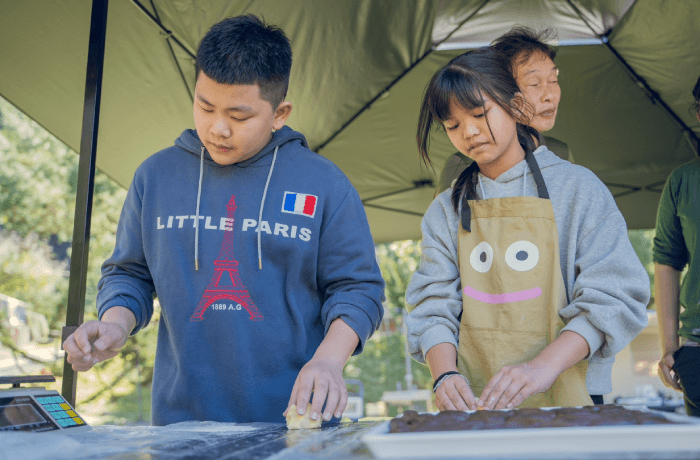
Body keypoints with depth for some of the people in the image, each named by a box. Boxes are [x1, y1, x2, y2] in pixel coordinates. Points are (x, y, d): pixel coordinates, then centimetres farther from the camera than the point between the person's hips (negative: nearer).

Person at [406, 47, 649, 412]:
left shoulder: (577, 188, 6)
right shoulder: (446, 211, 14)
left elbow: (613, 298, -2)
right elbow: (433, 307, 6)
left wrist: (543, 366, -16)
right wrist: (445, 374, -15)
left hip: (564, 400, -3)